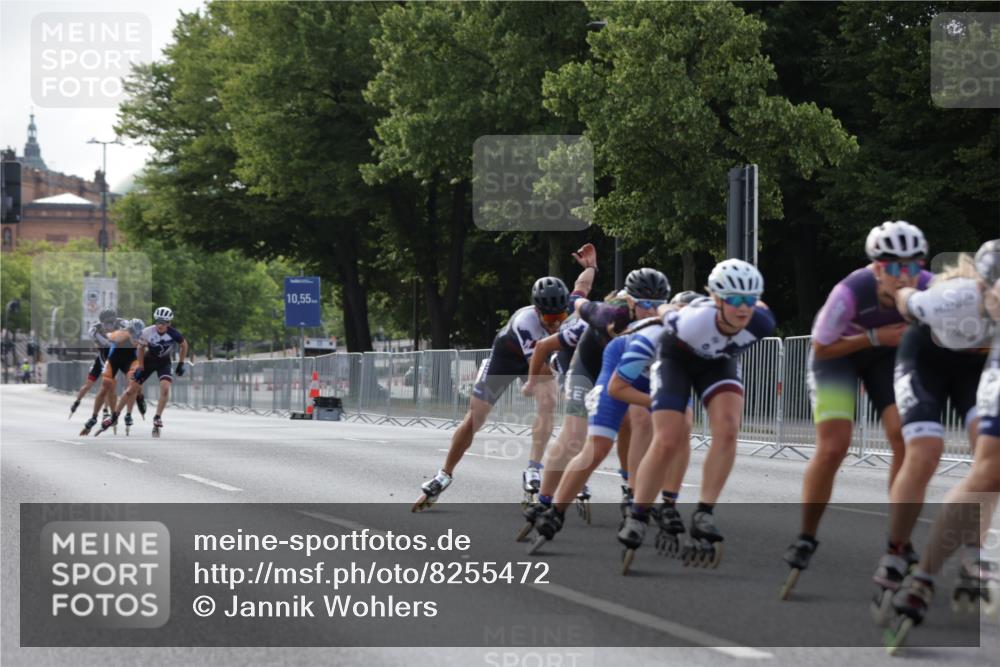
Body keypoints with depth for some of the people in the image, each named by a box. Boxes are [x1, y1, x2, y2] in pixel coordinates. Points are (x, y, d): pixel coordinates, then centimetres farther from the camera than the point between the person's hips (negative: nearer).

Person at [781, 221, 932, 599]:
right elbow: (821, 348, -21)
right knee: (833, 447, -13)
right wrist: (875, 337, -30)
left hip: (888, 354, 3)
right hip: (838, 352, -3)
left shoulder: (927, 289, -29)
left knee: (906, 438, -12)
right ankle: (805, 540, 4)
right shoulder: (851, 293, -37)